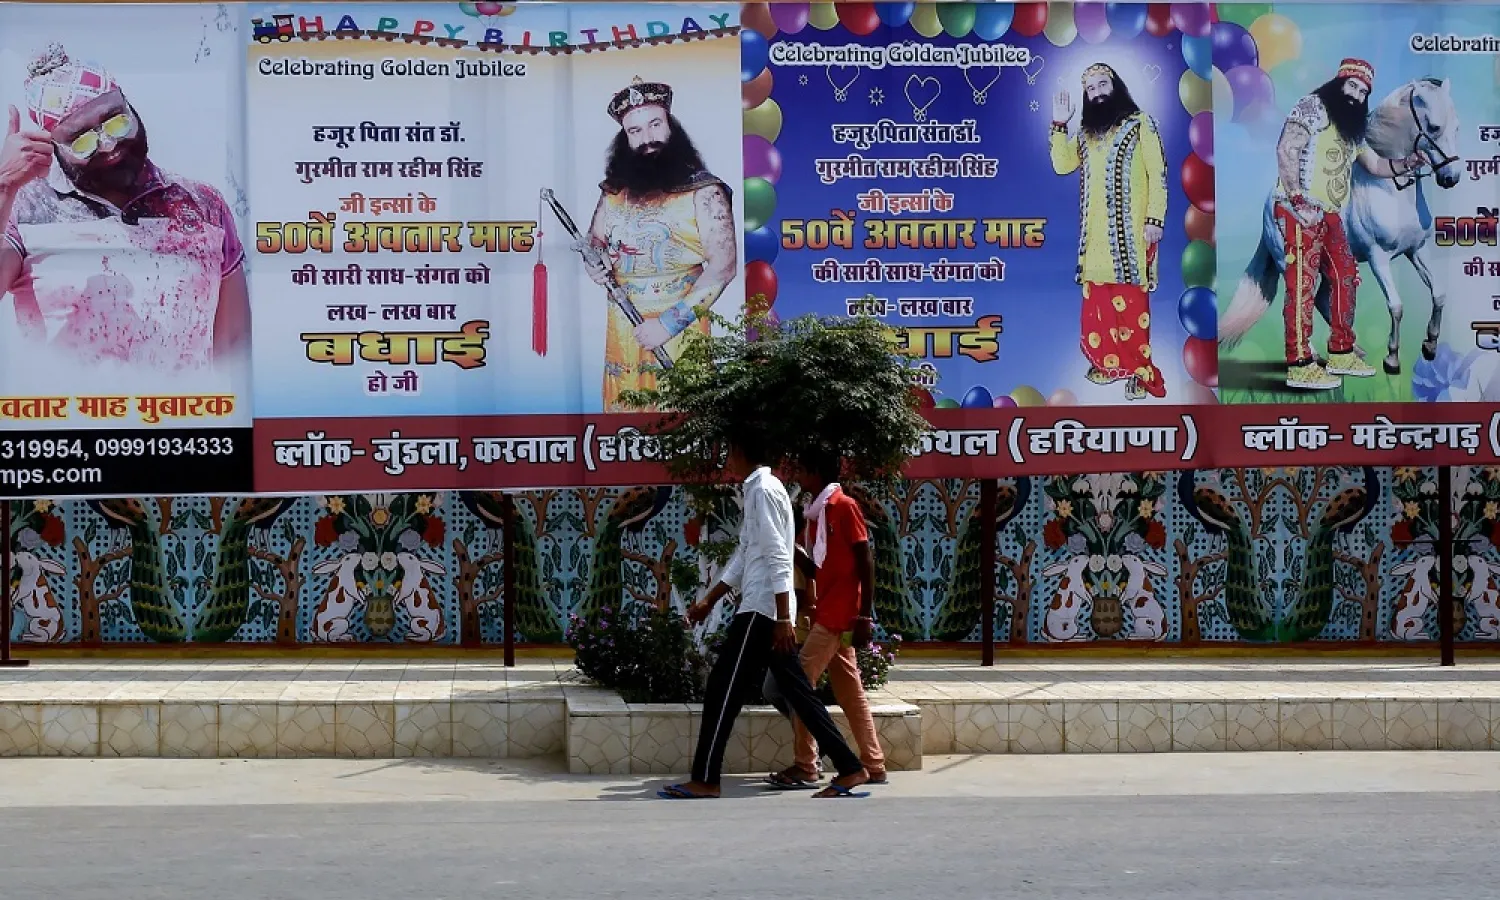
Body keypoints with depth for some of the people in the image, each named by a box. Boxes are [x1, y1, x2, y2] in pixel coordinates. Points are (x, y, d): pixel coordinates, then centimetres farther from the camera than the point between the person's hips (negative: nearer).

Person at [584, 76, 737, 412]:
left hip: (680, 328, -5)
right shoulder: (615, 189, 7)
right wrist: (594, 263, -4)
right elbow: (595, 239, 22)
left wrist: (669, 323, -20)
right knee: (622, 406, 11)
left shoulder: (702, 190, -9)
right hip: (622, 328, 5)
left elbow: (723, 266, -15)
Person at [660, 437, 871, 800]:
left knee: (723, 691, -5)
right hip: (764, 610, 10)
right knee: (797, 692, 9)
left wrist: (784, 618, -22)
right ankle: (850, 768, 7)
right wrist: (709, 601, 26)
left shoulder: (764, 490, -12)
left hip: (762, 610, -10)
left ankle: (705, 780, -1)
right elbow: (744, 555, 25)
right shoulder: (758, 489, 18)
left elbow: (777, 558, -19)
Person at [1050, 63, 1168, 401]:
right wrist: (1059, 125, 0)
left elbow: (1157, 173, -4)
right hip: (1096, 231, 5)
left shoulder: (1140, 123, 0)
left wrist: (1155, 219, -11)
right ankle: (1108, 362, 15)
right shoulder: (1086, 132, 16)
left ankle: (1139, 370, -6)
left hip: (1131, 229, -5)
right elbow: (1062, 165, 8)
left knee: (1132, 298, -7)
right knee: (1099, 297, 6)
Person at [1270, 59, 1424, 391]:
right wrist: (1298, 200, -22)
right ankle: (1299, 365, -15)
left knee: (1346, 277, 14)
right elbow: (1286, 151, -15)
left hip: (1329, 214, 10)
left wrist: (1407, 164, 10)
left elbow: (1375, 165, 30)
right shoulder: (1313, 107, -5)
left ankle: (1341, 353, 25)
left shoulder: (1353, 129, 21)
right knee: (1303, 281, -13)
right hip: (1300, 210, -10)